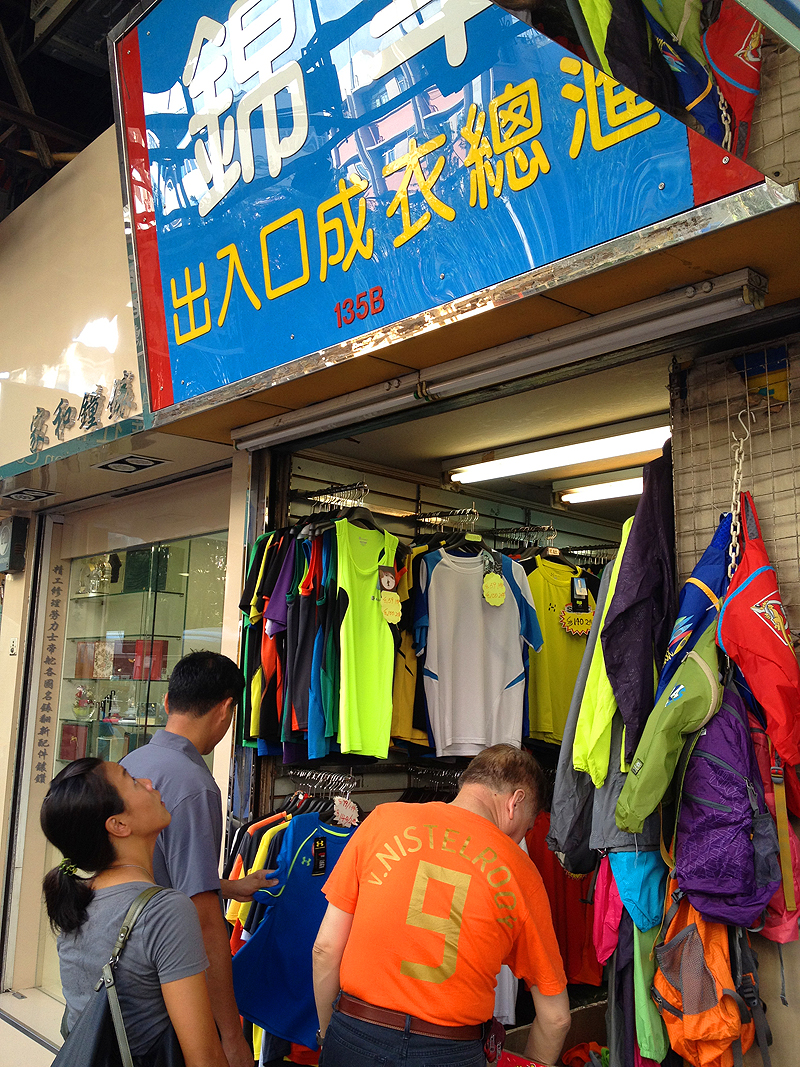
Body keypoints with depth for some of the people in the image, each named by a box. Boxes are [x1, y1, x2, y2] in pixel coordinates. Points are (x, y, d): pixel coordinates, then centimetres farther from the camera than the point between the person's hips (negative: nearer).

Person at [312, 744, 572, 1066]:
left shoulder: (383, 820, -3)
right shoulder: (522, 874, -3)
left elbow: (326, 947, -1)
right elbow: (555, 1017, 3)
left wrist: (327, 1035, 13)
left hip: (354, 1038, 1)